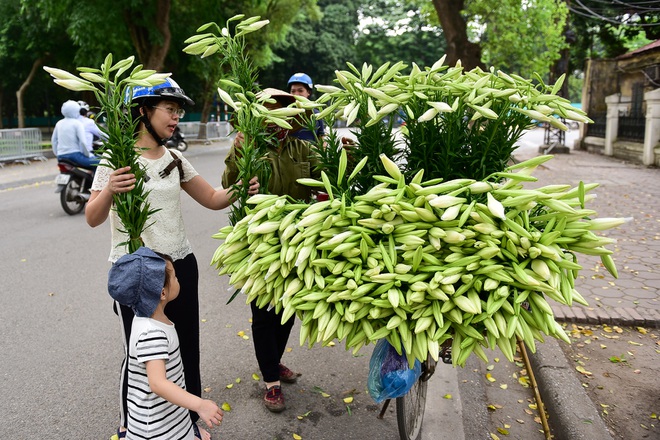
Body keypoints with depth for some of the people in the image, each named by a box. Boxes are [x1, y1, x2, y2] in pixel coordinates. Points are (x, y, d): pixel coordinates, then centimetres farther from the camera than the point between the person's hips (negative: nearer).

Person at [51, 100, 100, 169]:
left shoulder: (59, 123, 12)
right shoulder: (77, 123, -6)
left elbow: (53, 140, 18)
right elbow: (82, 142, -15)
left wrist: (57, 154, 27)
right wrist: (88, 155, -3)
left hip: (61, 157, 8)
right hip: (75, 155, -8)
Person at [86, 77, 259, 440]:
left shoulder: (174, 160, 8)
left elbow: (212, 199, 9)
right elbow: (93, 219, -13)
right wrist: (109, 190, -34)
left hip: (180, 265, 5)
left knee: (187, 348, 12)